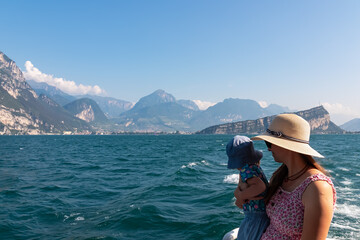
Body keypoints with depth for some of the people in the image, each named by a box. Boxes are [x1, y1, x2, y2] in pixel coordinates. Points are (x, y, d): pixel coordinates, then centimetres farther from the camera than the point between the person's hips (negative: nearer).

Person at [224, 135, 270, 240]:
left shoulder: (246, 169, -22)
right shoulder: (255, 166, 5)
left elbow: (261, 186, -36)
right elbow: (238, 189, 9)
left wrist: (241, 197, -24)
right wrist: (240, 192, -12)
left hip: (256, 217, -9)